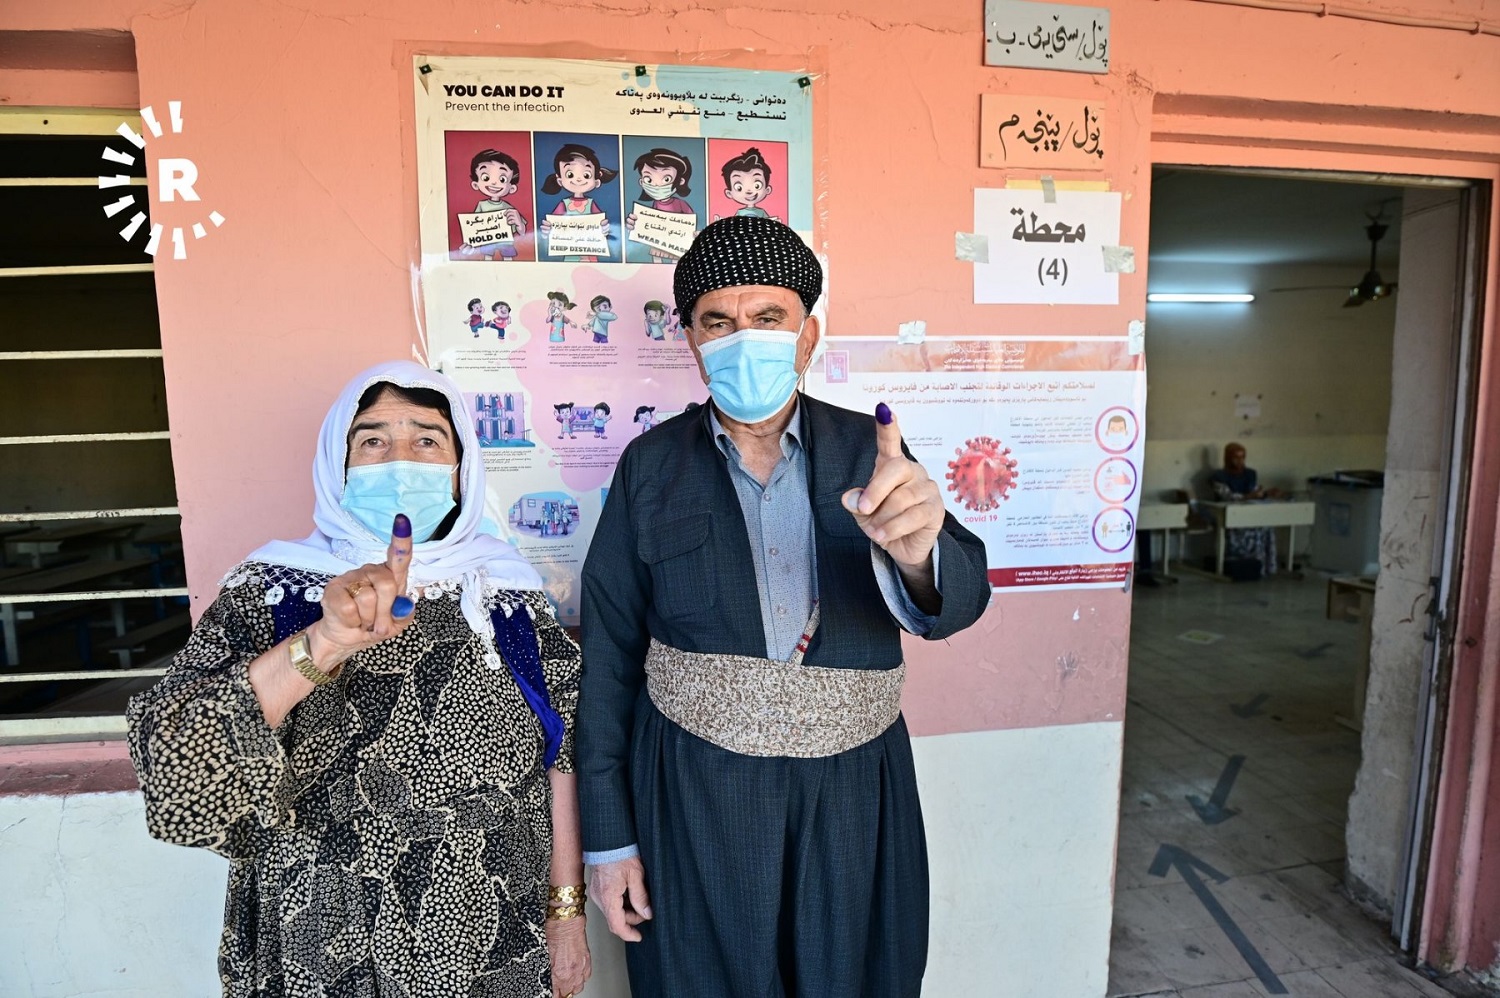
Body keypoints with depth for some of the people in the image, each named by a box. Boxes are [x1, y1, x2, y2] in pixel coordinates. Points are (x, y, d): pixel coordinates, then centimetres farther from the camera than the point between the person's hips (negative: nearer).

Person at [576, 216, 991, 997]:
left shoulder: (866, 451, -5)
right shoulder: (652, 464, -5)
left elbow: (957, 599, -16)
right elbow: (608, 654, -2)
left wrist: (917, 552, -40)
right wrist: (607, 836, 0)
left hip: (849, 799, 1)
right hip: (694, 800, 0)